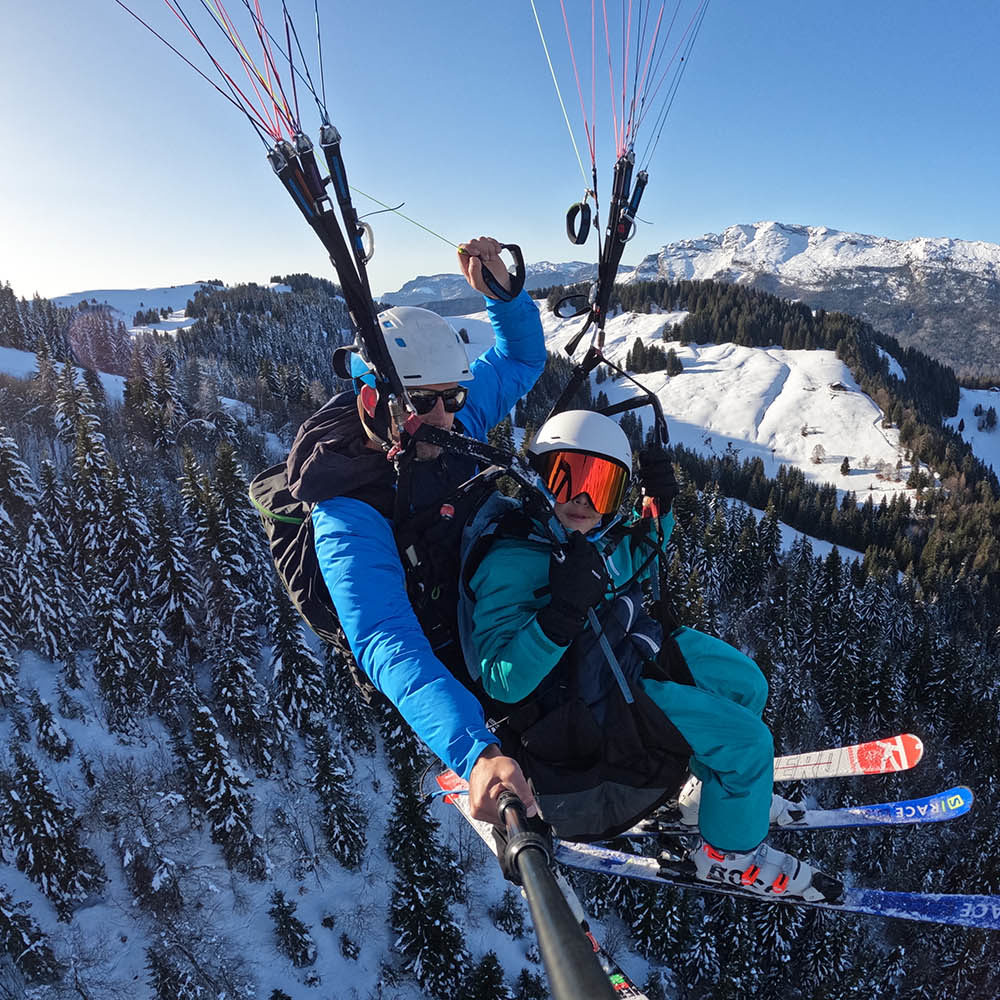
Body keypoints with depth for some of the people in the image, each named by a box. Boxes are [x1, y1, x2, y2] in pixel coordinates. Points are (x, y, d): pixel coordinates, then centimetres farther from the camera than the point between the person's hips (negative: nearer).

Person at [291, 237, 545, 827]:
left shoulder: (455, 424, -9)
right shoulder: (347, 516, -29)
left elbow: (522, 358, 7)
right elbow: (387, 647, -40)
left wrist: (502, 290, -15)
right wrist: (475, 751, -54)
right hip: (452, 663, -6)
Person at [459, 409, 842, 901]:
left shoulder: (601, 532, -7)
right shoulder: (511, 564, -31)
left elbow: (636, 567, 16)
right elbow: (503, 682, -33)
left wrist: (659, 507, -2)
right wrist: (564, 608, -45)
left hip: (637, 647, 9)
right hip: (598, 703, -9)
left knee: (746, 684, 18)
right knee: (747, 740, -9)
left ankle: (708, 788, 39)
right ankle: (729, 853, 19)